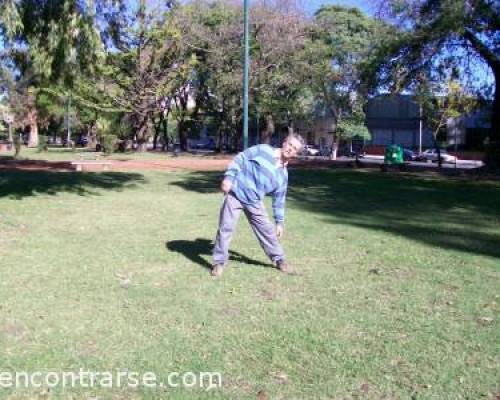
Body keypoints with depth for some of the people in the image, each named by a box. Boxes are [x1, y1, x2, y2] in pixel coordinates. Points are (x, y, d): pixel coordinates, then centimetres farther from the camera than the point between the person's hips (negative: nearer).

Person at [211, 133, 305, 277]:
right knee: (225, 228, -2)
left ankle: (279, 259, 23)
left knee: (267, 230, 6)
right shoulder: (263, 150, -6)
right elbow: (240, 159, -6)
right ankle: (219, 262, 13)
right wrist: (228, 177, -17)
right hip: (235, 194, -4)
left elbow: (279, 200, 11)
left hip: (254, 202, 4)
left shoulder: (283, 175, 6)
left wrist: (280, 222, 9)